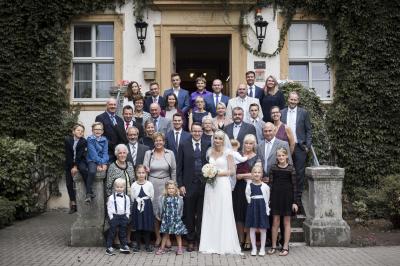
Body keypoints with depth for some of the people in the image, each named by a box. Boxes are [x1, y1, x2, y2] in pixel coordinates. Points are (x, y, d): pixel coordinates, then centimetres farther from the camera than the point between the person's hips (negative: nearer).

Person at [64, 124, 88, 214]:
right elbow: (68, 155, -7)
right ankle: (73, 204, 3)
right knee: (69, 183, -3)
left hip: (80, 161, -2)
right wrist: (72, 166, -11)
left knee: (83, 169, -35)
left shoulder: (84, 141, -8)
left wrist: (76, 166, -21)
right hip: (70, 162, 2)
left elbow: (80, 155, -15)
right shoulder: (67, 140, -5)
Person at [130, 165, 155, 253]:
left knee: (147, 227, 4)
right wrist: (138, 202, -2)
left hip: (147, 207, 0)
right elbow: (132, 198, 3)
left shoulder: (149, 184, -4)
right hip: (137, 207, 1)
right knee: (137, 227, 6)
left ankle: (147, 245, 16)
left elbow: (152, 198, 1)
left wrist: (145, 202, -1)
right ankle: (137, 245, 18)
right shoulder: (134, 185, -2)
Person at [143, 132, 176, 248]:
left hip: (166, 183, -1)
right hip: (152, 184, 1)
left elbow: (174, 170, 7)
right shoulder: (148, 153, 6)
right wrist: (146, 169, -15)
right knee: (154, 210, 1)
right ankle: (158, 237, 13)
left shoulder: (170, 153, 4)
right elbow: (145, 169, 8)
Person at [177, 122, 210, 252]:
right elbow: (179, 167, 1)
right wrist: (180, 185, -5)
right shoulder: (184, 145, 2)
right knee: (189, 215, 7)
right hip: (189, 185, -1)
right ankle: (190, 241, 18)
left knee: (202, 214, 6)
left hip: (204, 185, 1)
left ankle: (201, 240, 17)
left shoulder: (207, 145, 5)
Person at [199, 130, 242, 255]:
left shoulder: (227, 152, -2)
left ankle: (224, 245, 5)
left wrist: (218, 173, -13)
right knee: (210, 214, 4)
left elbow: (232, 171, -4)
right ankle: (211, 245, 10)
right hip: (210, 185, 4)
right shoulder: (210, 152, 11)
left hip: (223, 185, -4)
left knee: (223, 214, -3)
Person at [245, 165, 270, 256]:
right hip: (252, 208, 1)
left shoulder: (265, 186, -3)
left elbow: (267, 199, 2)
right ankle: (254, 248, 17)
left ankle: (262, 248, 15)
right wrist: (253, 205, -3)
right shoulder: (249, 185, -2)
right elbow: (248, 197, 2)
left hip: (262, 208, -1)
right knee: (252, 228, 6)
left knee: (263, 229, 4)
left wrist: (267, 209, 0)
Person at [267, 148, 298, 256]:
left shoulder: (291, 168, -3)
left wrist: (294, 202, -5)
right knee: (275, 222, 5)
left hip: (287, 196, -1)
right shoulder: (273, 168, 2)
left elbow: (294, 185, -2)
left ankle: (285, 247, 13)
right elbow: (270, 184, 4)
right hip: (276, 196, 1)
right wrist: (268, 199, -1)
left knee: (287, 222, 6)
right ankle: (273, 246, 15)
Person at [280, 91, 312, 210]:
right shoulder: (282, 113, 7)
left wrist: (307, 146, -3)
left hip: (299, 147, -1)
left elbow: (308, 130, 4)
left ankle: (298, 197, 13)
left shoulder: (303, 113, 2)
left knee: (300, 173, 3)